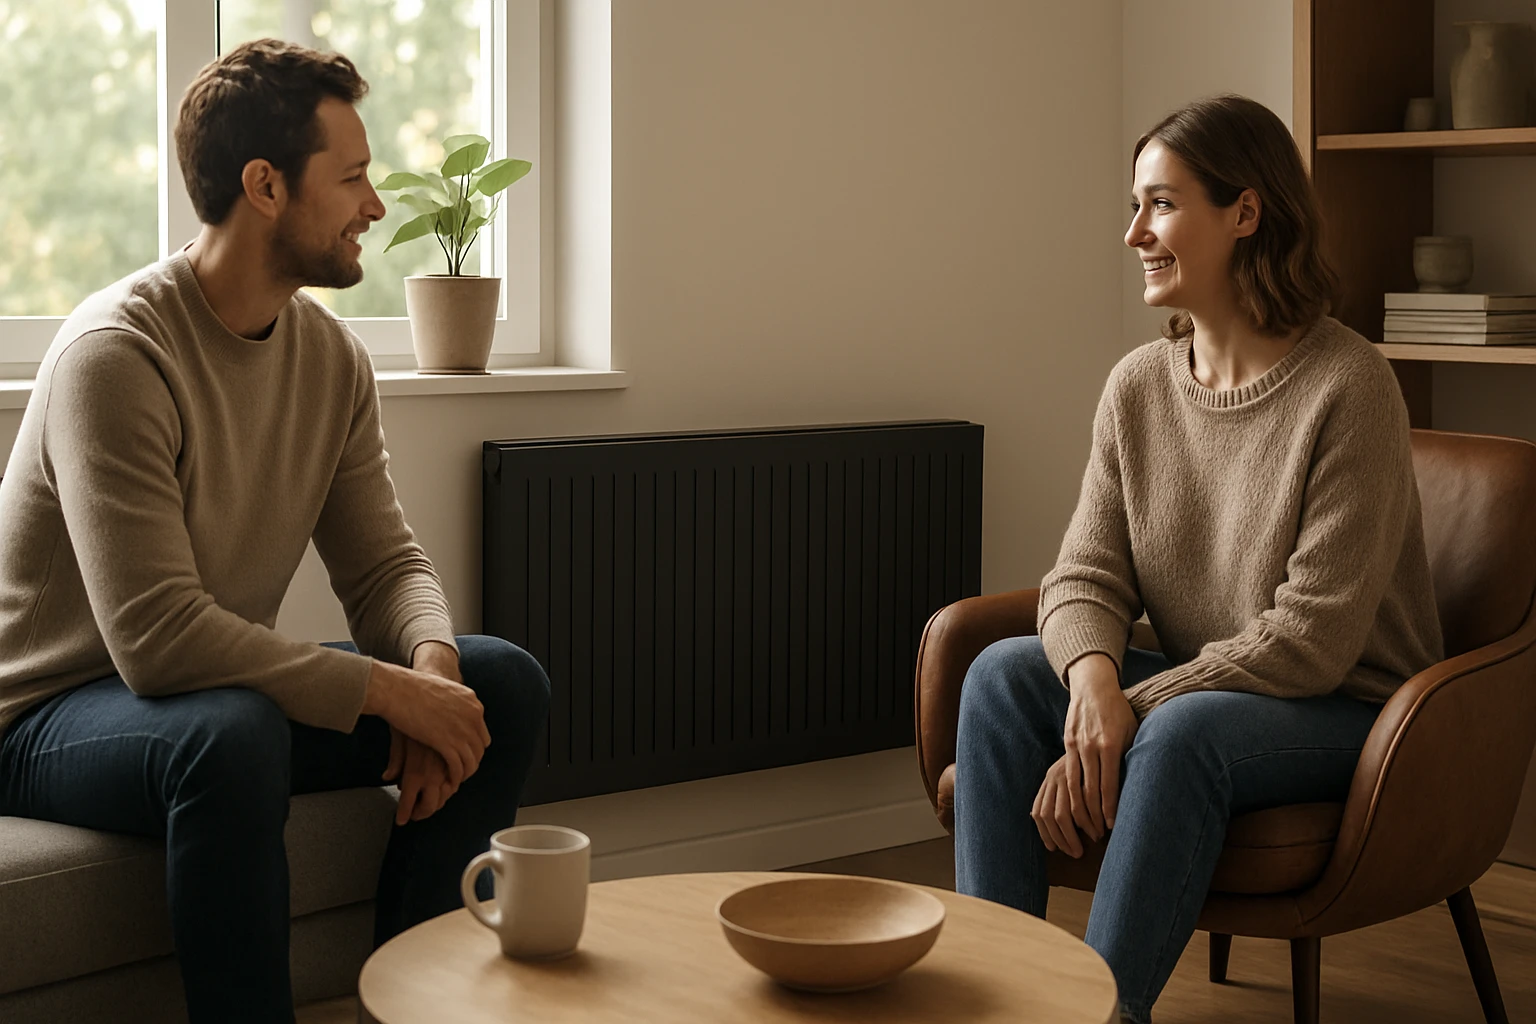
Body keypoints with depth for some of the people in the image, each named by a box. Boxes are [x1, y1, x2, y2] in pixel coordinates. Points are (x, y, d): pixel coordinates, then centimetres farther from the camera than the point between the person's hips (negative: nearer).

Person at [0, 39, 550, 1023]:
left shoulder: (333, 356, 1)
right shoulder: (117, 352, -24)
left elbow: (388, 566, 2)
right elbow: (159, 637, -32)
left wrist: (430, 664, -21)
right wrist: (390, 691, -28)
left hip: (235, 686, 8)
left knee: (504, 682, -5)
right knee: (230, 735, -39)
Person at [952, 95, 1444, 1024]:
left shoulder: (1349, 386, -16)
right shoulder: (1139, 387, 3)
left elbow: (1313, 637, -20)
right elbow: (1085, 577, -1)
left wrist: (1127, 715, -24)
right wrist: (1094, 679, -25)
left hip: (1346, 713, -6)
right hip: (1195, 691, 6)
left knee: (1183, 731, -36)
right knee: (1004, 673, -18)